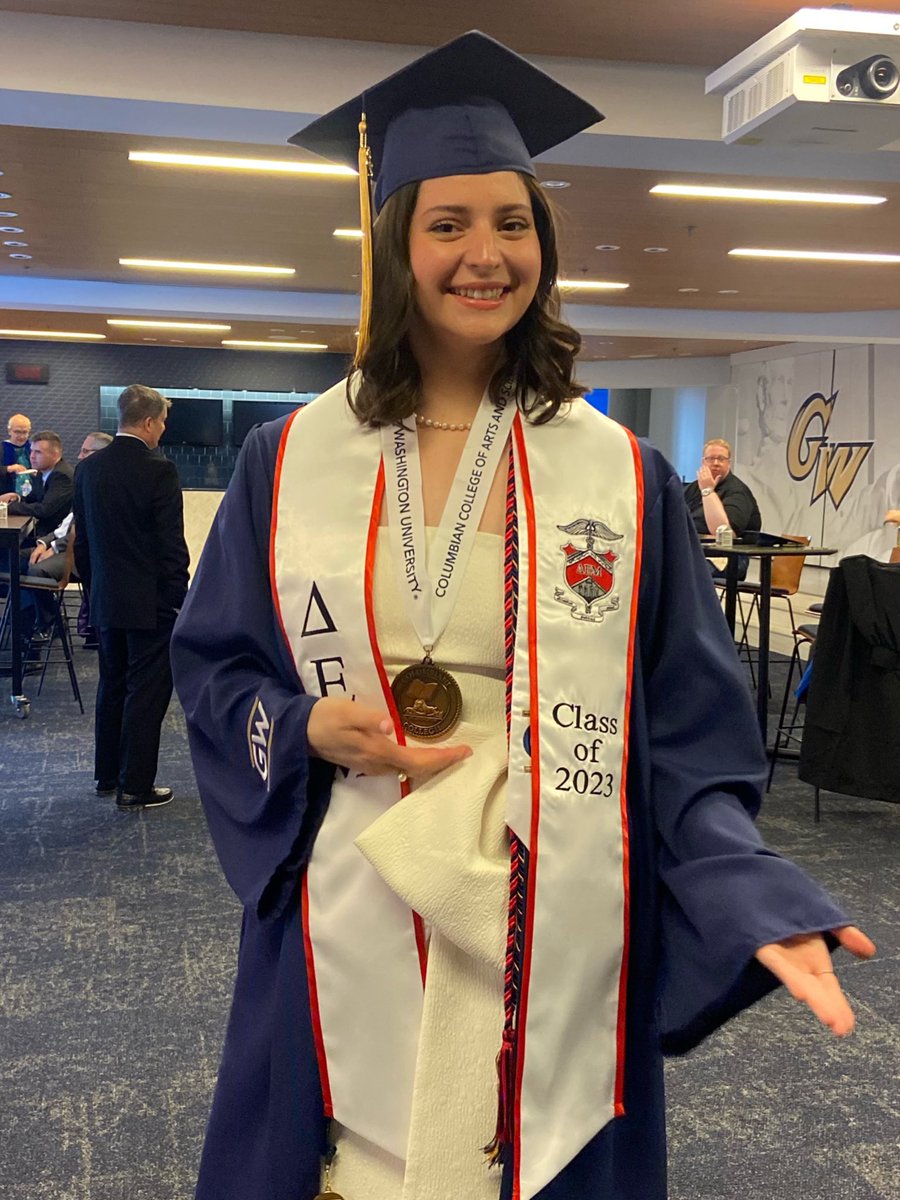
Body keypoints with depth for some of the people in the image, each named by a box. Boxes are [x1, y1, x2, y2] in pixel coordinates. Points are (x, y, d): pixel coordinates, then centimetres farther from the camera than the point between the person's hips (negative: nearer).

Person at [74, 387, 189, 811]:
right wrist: (179, 598, -7)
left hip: (105, 600, 7)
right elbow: (171, 546, -16)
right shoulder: (159, 471, -17)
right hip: (150, 602, -7)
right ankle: (135, 786, 6)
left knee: (112, 686, 18)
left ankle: (107, 775, 28)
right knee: (146, 692, 1)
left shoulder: (89, 468, 4)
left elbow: (81, 540, 10)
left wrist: (94, 587, 19)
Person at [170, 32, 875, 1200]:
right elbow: (211, 665, 6)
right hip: (344, 940, 1)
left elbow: (688, 730, -2)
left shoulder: (622, 478, -2)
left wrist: (755, 897, -18)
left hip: (553, 942, 0)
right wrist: (308, 732, -14)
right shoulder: (290, 463, 0)